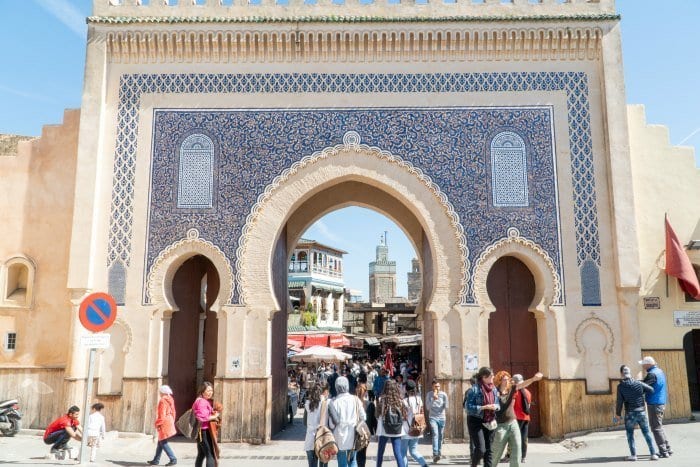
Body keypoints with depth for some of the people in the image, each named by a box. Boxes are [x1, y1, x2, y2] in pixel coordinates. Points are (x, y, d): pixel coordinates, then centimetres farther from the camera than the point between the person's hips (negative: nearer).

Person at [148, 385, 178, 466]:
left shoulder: (163, 400, -14)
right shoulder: (170, 400, 12)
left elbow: (161, 414, -18)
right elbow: (173, 412, 17)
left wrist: (158, 424, -12)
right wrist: (172, 421, 23)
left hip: (164, 425, -9)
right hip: (169, 423, 9)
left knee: (163, 443, -3)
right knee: (160, 442, 15)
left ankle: (173, 459, -6)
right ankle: (156, 460, 22)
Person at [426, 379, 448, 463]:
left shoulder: (443, 394, -2)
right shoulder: (429, 394, -3)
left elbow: (446, 407, 2)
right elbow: (428, 407, -9)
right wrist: (433, 399, -19)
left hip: (441, 418, 2)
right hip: (432, 418, -2)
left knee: (440, 437, 7)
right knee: (435, 434, -19)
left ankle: (439, 453, 23)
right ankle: (435, 454, -25)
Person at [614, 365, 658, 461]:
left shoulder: (620, 386, -10)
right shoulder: (639, 383, -5)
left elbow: (619, 402, -9)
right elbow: (652, 390, -3)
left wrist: (618, 414, 0)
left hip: (630, 414, -2)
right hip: (641, 412, 2)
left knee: (630, 434, 11)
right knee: (647, 433, 11)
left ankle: (633, 455, 9)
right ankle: (653, 454, 11)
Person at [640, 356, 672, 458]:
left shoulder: (652, 374, -19)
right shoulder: (659, 371, 11)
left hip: (654, 404, -10)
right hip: (662, 403, 10)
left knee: (656, 428, -2)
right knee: (659, 426, 19)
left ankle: (663, 451, 0)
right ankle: (667, 448, 23)